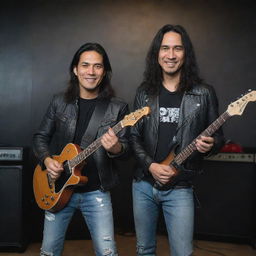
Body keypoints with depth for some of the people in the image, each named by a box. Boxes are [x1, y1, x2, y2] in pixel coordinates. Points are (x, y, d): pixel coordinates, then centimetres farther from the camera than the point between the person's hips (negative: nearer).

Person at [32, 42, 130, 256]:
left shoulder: (117, 107, -4)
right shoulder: (59, 101, 2)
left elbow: (126, 147, -1)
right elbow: (40, 137, 9)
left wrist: (115, 147, -24)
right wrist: (47, 160, -10)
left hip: (96, 192, -2)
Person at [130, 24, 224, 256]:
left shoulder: (204, 93, -4)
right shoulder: (145, 92, 3)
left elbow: (218, 136, 4)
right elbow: (134, 136, 5)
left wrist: (210, 145, -19)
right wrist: (150, 165, -10)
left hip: (179, 188, -2)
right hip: (143, 184, 3)